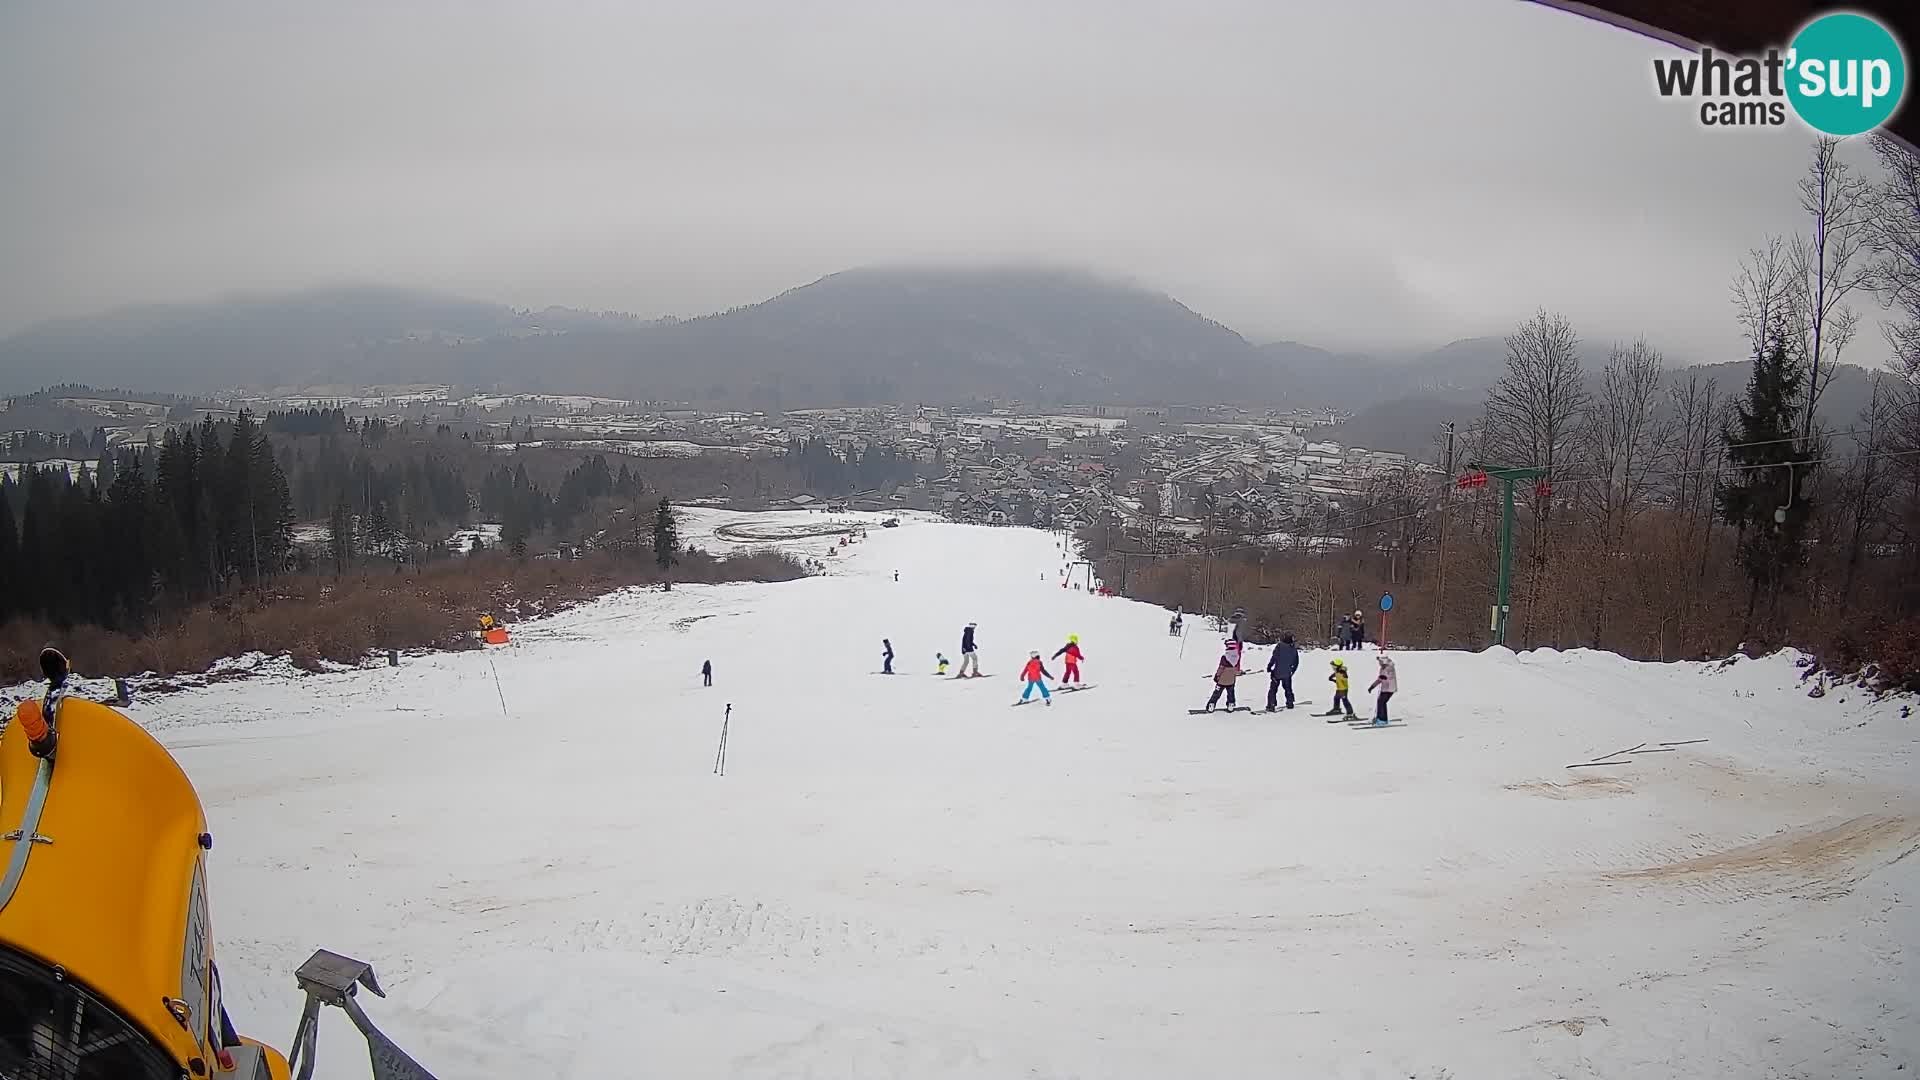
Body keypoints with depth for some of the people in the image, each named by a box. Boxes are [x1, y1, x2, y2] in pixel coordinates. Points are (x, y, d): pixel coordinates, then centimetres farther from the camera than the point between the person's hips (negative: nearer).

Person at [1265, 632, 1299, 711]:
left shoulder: (1279, 646, -10)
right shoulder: (1294, 649, 4)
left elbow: (1273, 658, -14)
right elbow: (1296, 663, 12)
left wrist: (1269, 667, -2)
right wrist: (1292, 671, 27)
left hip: (1277, 672, -4)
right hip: (1287, 673, 4)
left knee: (1273, 689, 0)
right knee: (1288, 689, 23)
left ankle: (1271, 705, -9)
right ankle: (1290, 703, 29)